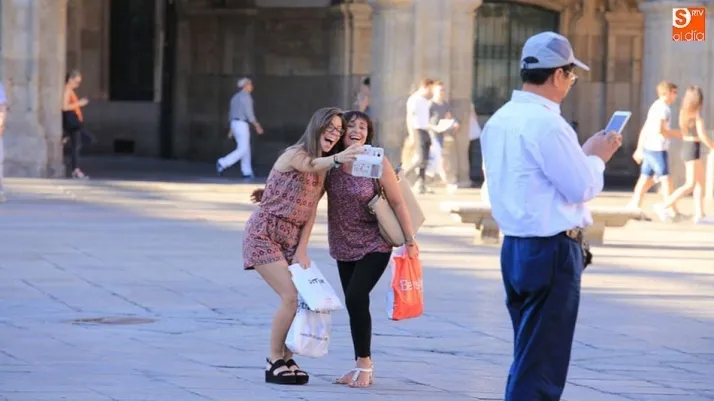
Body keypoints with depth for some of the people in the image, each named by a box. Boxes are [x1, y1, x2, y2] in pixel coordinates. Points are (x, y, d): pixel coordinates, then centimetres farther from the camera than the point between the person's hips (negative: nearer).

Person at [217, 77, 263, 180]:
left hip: (235, 124, 9)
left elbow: (231, 113, 19)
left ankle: (247, 172, 8)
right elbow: (249, 113, -18)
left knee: (245, 149, 12)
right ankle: (223, 163, -16)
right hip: (241, 125, -9)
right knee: (243, 150, -8)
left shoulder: (235, 97, 16)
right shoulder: (246, 96, -13)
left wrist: (231, 129, 23)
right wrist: (257, 127, -12)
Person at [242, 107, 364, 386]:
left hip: (289, 240, 8)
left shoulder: (323, 168, 9)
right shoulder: (295, 154, -16)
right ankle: (275, 363, -5)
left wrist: (302, 250, -5)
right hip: (264, 235, -8)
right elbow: (310, 166, -40)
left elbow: (311, 212, 6)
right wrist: (337, 158, -61)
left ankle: (285, 358, 18)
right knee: (292, 296, -16)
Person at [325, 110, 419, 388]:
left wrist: (410, 240, -7)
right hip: (344, 247, 5)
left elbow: (397, 203, -9)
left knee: (356, 298, -17)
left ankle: (365, 364, -5)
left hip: (374, 246, -5)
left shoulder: (378, 164, -15)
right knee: (353, 302, 8)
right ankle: (361, 367, 18)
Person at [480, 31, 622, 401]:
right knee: (542, 367, -3)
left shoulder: (499, 121, 10)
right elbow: (582, 188, -15)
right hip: (552, 252, -9)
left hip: (514, 248, 9)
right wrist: (597, 157, 3)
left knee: (526, 357, 18)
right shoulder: (547, 125, -18)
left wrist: (583, 154, 17)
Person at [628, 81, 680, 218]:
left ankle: (634, 206, 8)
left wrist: (640, 148, 22)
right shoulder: (663, 109, -13)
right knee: (665, 178, -5)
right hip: (658, 149, -9)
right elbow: (659, 130, -22)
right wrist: (675, 134, -9)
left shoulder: (655, 107, 18)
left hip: (648, 148, 9)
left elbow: (644, 129, 20)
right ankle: (672, 211, -3)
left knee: (646, 179, 9)